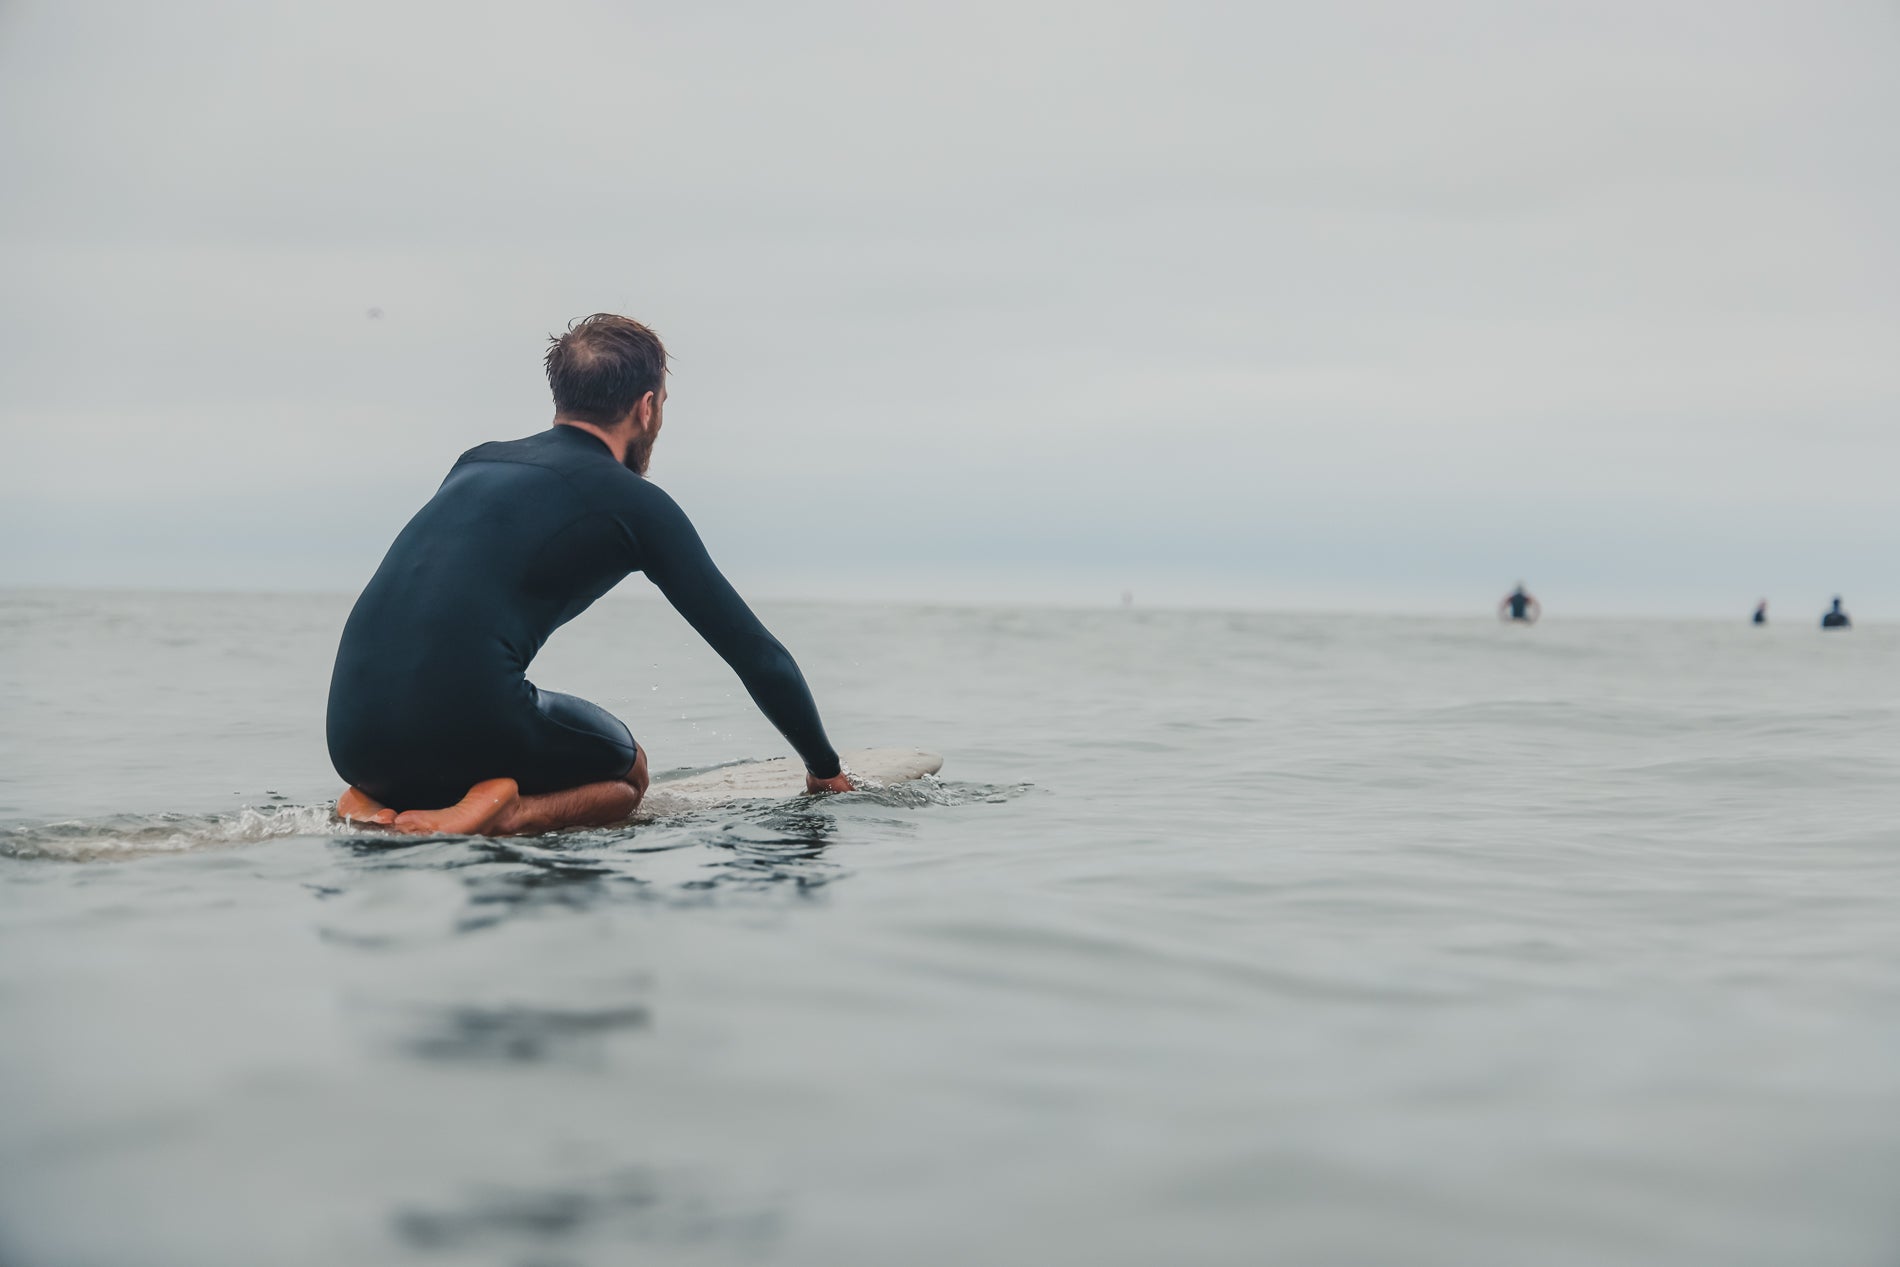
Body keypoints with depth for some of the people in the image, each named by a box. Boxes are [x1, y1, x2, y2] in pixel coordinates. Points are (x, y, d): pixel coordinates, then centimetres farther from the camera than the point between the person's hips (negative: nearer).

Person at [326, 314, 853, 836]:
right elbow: (757, 654, 10)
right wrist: (826, 768, 24)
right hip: (466, 721, -6)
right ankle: (502, 812, -7)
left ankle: (377, 797, 8)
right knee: (627, 772, 23)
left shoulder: (475, 463, 24)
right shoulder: (636, 502, 6)